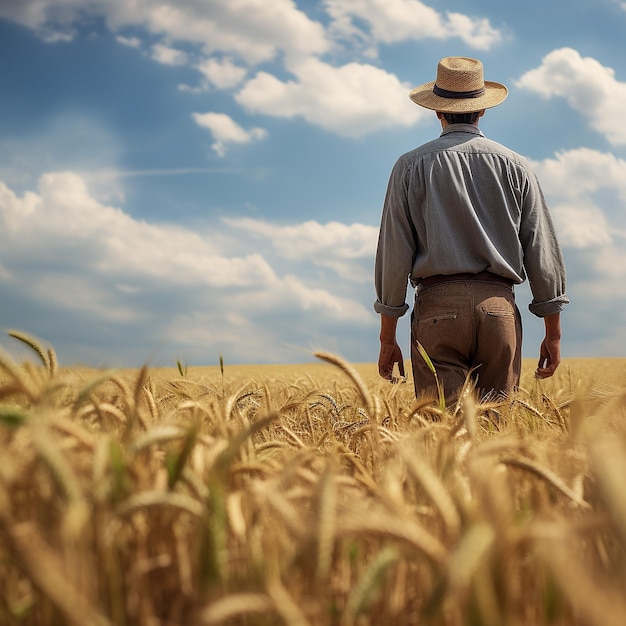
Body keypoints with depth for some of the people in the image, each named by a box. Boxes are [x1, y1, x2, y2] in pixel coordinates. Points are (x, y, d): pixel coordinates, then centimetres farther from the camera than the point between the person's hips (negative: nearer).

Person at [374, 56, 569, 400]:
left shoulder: (411, 166, 6)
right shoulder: (515, 166, 10)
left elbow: (394, 253, 2)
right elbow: (542, 250, 7)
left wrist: (387, 338, 7)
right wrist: (553, 333, 12)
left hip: (438, 307, -1)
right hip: (498, 305, 2)